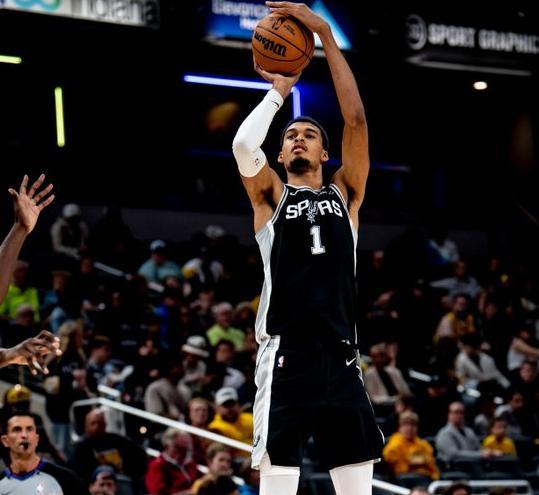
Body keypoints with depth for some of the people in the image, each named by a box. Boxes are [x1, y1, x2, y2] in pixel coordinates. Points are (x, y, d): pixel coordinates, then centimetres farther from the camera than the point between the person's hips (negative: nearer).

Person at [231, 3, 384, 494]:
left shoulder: (345, 193, 16)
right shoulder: (271, 195, 11)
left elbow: (356, 119, 4)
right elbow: (243, 145, -11)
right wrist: (278, 92, 4)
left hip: (341, 357, 3)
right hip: (286, 356, -3)